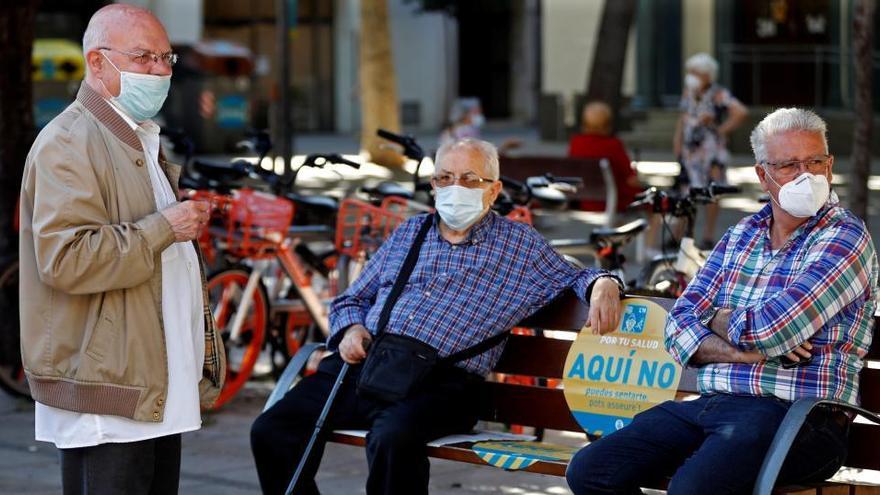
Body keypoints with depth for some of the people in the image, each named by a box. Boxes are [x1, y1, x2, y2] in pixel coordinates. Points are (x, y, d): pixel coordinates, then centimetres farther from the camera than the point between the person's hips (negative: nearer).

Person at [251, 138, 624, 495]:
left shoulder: (519, 244, 14)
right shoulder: (409, 232, 23)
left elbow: (575, 278, 17)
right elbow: (351, 299, 28)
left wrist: (603, 283, -8)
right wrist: (350, 329, 5)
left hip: (441, 382, -4)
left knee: (392, 438, -38)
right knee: (271, 430, -17)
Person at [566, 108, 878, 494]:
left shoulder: (846, 239, -5)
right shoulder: (741, 235, 17)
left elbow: (767, 330, -17)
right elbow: (680, 324, 11)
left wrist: (718, 319, 5)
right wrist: (738, 351, -9)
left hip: (797, 416, -7)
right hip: (710, 404, 7)